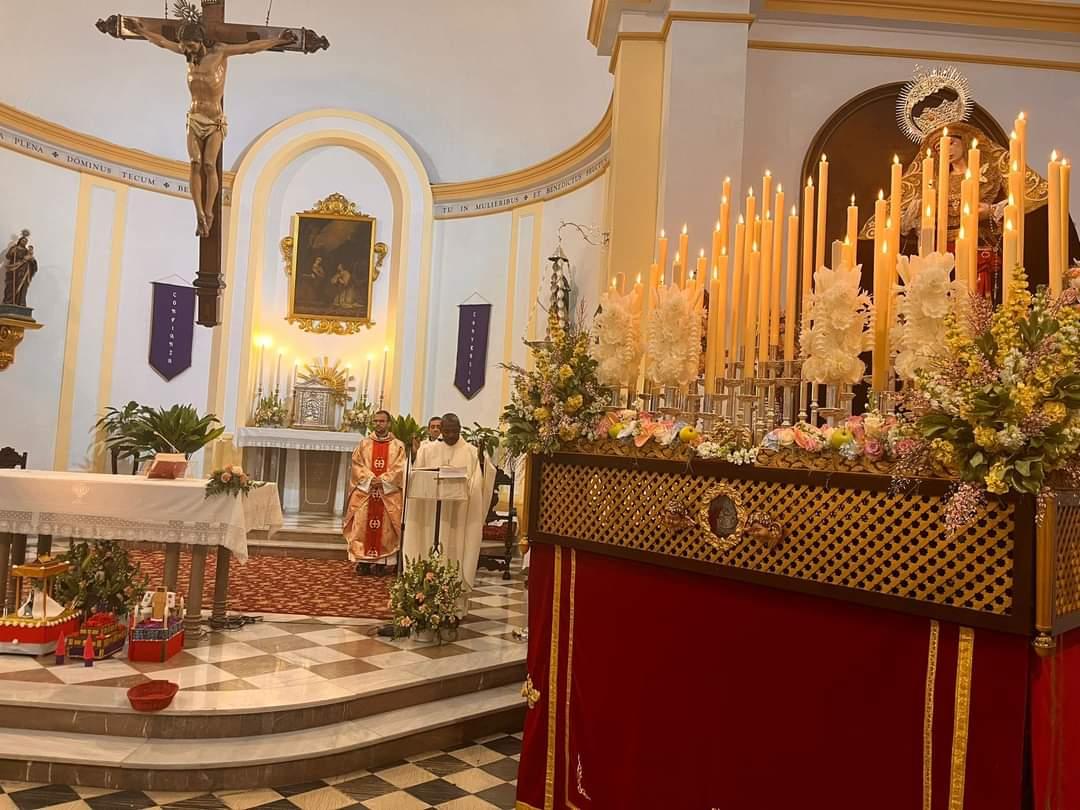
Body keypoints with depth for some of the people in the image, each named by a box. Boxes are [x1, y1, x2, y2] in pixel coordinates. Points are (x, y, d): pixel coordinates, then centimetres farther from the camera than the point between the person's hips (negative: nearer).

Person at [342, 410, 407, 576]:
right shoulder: (363, 443, 11)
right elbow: (357, 464, 2)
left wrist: (382, 480, -16)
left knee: (385, 528, -2)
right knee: (362, 526, -2)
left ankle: (382, 562, 3)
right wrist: (370, 479, -13)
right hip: (365, 491, 1)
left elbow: (399, 469, -3)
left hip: (389, 494, -1)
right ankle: (363, 560, 4)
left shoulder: (398, 446, 6)